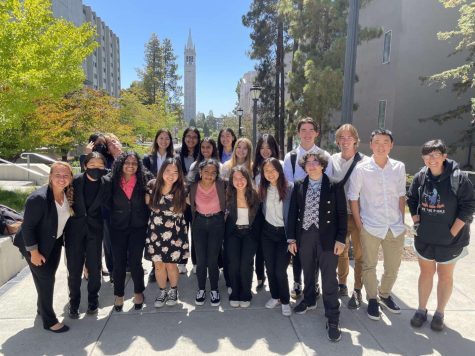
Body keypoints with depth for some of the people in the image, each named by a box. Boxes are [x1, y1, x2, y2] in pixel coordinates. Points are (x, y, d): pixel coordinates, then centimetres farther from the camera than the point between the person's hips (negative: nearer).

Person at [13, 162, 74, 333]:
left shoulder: (67, 194, -9)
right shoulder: (38, 198, -29)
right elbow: (27, 227, -24)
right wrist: (34, 252, -19)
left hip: (54, 243, 6)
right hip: (36, 245, -6)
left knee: (48, 278, 19)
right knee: (45, 280, 1)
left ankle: (42, 307, 43)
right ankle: (49, 320, 17)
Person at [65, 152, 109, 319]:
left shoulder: (106, 185, -7)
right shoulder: (75, 181, -8)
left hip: (94, 230, 0)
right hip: (74, 229, 0)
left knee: (94, 267, 8)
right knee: (74, 268, 7)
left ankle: (93, 299, 30)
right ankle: (74, 302, 28)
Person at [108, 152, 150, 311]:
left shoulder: (143, 182, -3)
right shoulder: (113, 182, -3)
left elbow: (148, 205, 2)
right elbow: (108, 204, 3)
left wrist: (147, 224, -2)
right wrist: (110, 223, -1)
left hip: (138, 228, -1)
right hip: (118, 228, 1)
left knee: (135, 261, 3)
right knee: (119, 262, 9)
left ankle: (138, 292, 26)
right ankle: (119, 295, 27)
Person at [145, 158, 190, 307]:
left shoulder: (182, 189, -13)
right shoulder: (152, 186, -8)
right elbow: (147, 202, 9)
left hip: (174, 233, -2)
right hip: (155, 232, 2)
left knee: (171, 265, 4)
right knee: (158, 265, 9)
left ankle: (173, 291, 33)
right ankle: (162, 292, 35)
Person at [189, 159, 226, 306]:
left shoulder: (221, 185, -13)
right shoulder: (194, 187, -7)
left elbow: (225, 204, -1)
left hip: (216, 223, -1)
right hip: (199, 223, 2)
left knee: (212, 260, 1)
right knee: (200, 260, 5)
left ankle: (214, 290, 22)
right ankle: (201, 290, 25)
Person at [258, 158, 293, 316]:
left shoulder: (290, 187, -13)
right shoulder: (263, 189, 2)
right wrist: (260, 229, 8)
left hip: (284, 233, -4)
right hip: (267, 232, 4)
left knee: (280, 270, -4)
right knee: (270, 268, 11)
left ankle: (285, 301, 18)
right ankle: (275, 296, 33)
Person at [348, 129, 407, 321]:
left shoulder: (399, 167, 0)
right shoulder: (361, 169, -9)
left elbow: (401, 196, 9)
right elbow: (353, 198, -4)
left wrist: (401, 220, 7)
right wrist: (359, 224, -4)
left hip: (396, 228, 3)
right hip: (371, 227, -3)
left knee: (393, 267, 17)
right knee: (369, 266, 12)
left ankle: (385, 294, 42)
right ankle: (372, 299, 33)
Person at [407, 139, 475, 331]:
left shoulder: (458, 178, -15)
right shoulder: (420, 177, -4)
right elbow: (411, 201, 7)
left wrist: (452, 232, -14)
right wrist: (416, 222, -1)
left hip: (450, 239, -3)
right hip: (424, 237, 3)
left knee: (445, 276, 13)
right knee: (426, 273, 15)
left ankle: (439, 313, 29)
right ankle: (422, 310, 30)